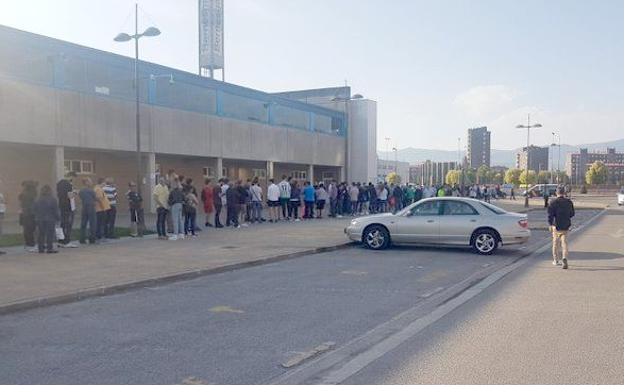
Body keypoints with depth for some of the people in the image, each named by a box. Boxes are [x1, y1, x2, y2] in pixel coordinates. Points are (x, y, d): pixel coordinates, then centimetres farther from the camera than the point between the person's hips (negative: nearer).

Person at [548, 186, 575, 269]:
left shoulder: (553, 203, -9)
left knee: (556, 243, 12)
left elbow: (550, 214, -14)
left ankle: (556, 260, 22)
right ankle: (564, 258, -17)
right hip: (566, 226, 2)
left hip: (556, 226, -2)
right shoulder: (569, 202, 2)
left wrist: (550, 224, -9)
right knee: (564, 243, 3)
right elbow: (572, 214, 11)